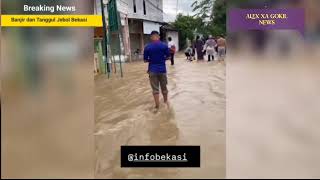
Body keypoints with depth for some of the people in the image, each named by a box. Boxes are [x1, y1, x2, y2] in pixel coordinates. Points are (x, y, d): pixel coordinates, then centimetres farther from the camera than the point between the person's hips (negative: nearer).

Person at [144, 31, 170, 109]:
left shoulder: (147, 47, -5)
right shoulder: (164, 45, -4)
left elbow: (145, 60, -2)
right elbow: (168, 56, 3)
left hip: (152, 70, -1)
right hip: (162, 69, 1)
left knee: (155, 89, 4)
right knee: (164, 87, 17)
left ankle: (157, 106, 5)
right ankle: (165, 101, 36)